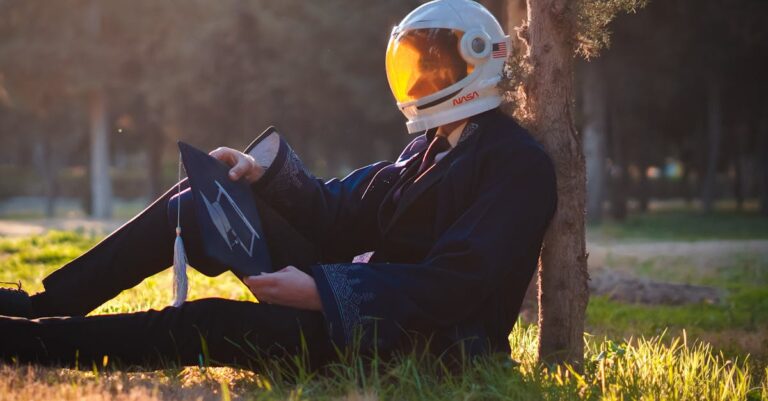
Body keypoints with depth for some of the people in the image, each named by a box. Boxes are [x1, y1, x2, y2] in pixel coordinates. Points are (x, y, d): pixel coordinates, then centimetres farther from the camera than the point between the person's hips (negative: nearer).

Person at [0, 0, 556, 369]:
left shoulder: (519, 164, -12)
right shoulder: (431, 147, 19)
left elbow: (453, 284, -24)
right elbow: (340, 213, 12)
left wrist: (320, 290, -28)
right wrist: (264, 171, -5)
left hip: (426, 342, -9)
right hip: (359, 300, 9)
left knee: (210, 324, -23)